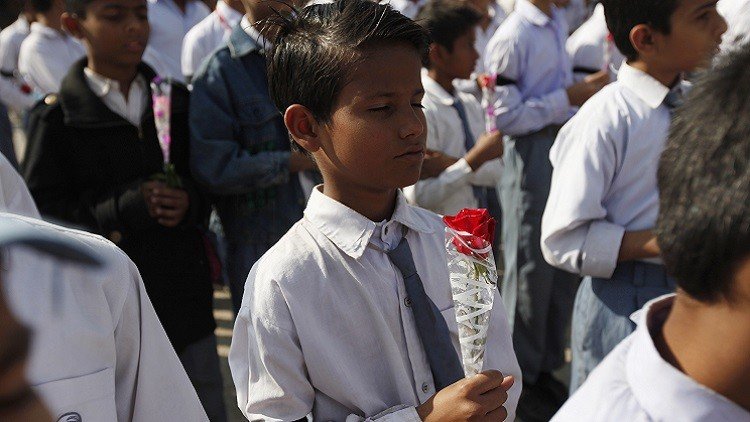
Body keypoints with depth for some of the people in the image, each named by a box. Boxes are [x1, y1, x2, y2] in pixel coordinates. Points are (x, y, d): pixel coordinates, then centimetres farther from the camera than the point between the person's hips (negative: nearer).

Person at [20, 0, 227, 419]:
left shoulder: (175, 100, 6)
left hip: (184, 288, 4)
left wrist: (188, 203, -11)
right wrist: (125, 209, -20)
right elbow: (42, 212, -8)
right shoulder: (58, 118, -6)